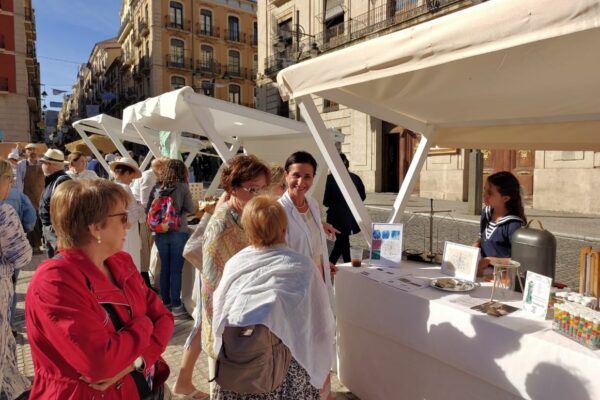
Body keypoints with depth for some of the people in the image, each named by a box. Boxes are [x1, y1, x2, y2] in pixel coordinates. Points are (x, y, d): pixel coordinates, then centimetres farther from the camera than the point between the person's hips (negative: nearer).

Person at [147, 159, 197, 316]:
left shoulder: (156, 188, 4)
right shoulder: (182, 187, -6)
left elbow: (148, 210, 8)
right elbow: (190, 209, -4)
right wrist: (196, 206, 16)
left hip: (160, 233, 4)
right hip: (178, 233, -4)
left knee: (164, 268, 13)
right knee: (176, 269, 2)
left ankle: (165, 302, 23)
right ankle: (176, 305, 6)